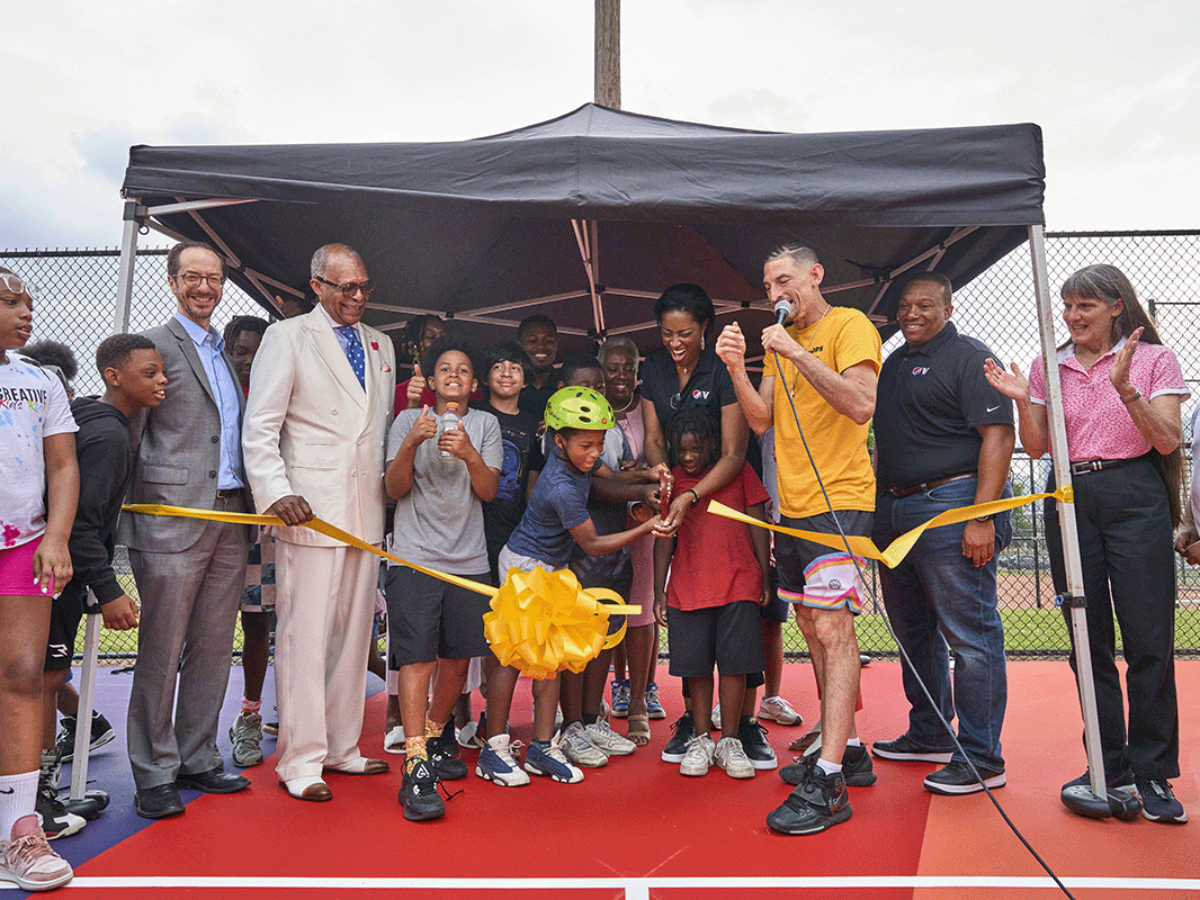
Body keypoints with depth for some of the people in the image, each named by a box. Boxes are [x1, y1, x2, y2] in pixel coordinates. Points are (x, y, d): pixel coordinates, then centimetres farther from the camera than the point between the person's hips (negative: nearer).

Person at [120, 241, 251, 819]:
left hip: (229, 518, 7)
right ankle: (154, 775, 12)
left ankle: (196, 760, 22)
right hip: (173, 517, -7)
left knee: (213, 648, 11)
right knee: (161, 651, 1)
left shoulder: (224, 354, 20)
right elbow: (126, 435, -4)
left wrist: (250, 506, 13)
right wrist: (136, 509, -9)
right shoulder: (155, 344, -1)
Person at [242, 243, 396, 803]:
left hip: (367, 511, 6)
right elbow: (259, 427, -4)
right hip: (310, 507, -5)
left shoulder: (381, 345, 18)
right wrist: (278, 492, -16)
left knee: (354, 633, 10)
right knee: (305, 636, -3)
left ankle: (340, 747, 23)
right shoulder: (286, 337, 2)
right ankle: (300, 761, 9)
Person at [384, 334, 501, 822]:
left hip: (468, 559, 3)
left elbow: (488, 491, 2)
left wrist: (470, 455, -17)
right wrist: (412, 444, -17)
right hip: (414, 556, -2)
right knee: (417, 657, -10)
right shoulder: (408, 420, 7)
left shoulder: (485, 424, 11)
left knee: (458, 658, 8)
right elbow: (395, 489, -1)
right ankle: (416, 769, -8)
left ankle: (435, 739, 30)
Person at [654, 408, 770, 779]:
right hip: (688, 588, 1)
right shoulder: (672, 480, 7)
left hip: (739, 584, -1)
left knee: (734, 663, 1)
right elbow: (665, 537, 9)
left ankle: (730, 741, 16)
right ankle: (701, 739, 21)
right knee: (696, 666, 6)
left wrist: (765, 577, 3)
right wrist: (659, 591, 6)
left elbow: (757, 524, 6)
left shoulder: (738, 471, 4)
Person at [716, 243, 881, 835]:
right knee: (812, 627, 12)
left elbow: (862, 405, -18)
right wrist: (736, 369, -5)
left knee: (832, 627, -12)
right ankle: (848, 749, 25)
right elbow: (761, 420, 10)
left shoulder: (850, 326, -4)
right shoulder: (782, 343, 19)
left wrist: (796, 355, -20)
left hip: (839, 502, -8)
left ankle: (827, 783, -10)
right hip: (793, 506, 8)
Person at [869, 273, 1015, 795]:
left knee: (970, 635, -4)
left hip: (950, 507, -8)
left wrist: (981, 518, -21)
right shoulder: (893, 364, 19)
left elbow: (999, 437, -13)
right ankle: (929, 734, 30)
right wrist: (872, 506, 17)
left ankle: (981, 758, 6)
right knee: (913, 631, 16)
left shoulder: (969, 358, -4)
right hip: (893, 509, 9)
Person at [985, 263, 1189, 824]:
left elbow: (1168, 441, -5)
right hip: (1070, 500, 3)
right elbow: (1037, 447, 8)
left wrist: (1125, 388, -17)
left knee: (1148, 639, -4)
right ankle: (1109, 766, 19)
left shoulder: (1153, 359, 4)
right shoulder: (1048, 367, 11)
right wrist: (1021, 400, -8)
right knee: (1089, 640, 6)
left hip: (1135, 499, -2)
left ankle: (1152, 775, 10)